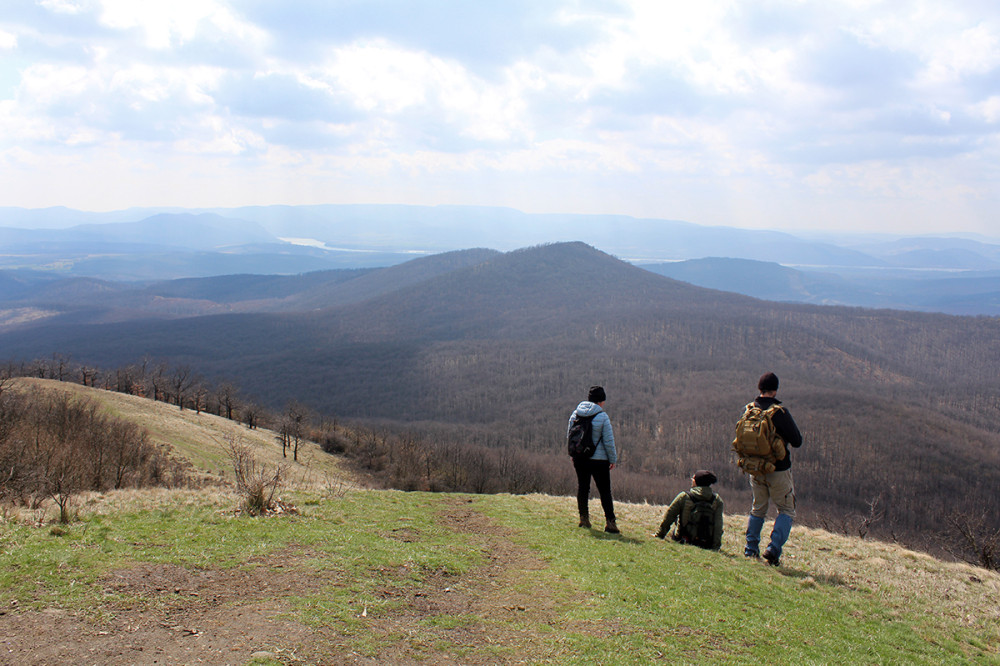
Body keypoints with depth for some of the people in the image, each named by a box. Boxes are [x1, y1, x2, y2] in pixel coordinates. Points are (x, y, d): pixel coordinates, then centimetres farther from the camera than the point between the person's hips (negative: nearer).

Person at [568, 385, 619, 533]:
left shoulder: (575, 414, 2)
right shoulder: (602, 417, -13)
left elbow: (569, 434, 11)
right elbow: (609, 441, -11)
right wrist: (613, 459, 0)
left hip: (579, 459, 4)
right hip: (599, 459, -4)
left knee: (582, 488, 16)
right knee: (605, 491, 2)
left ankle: (584, 518, 18)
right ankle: (610, 522, -2)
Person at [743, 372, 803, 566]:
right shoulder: (779, 412, -17)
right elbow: (797, 441, -13)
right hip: (778, 470, -5)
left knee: (758, 509, 20)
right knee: (786, 511, 9)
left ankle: (751, 548, 18)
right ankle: (774, 548, -5)